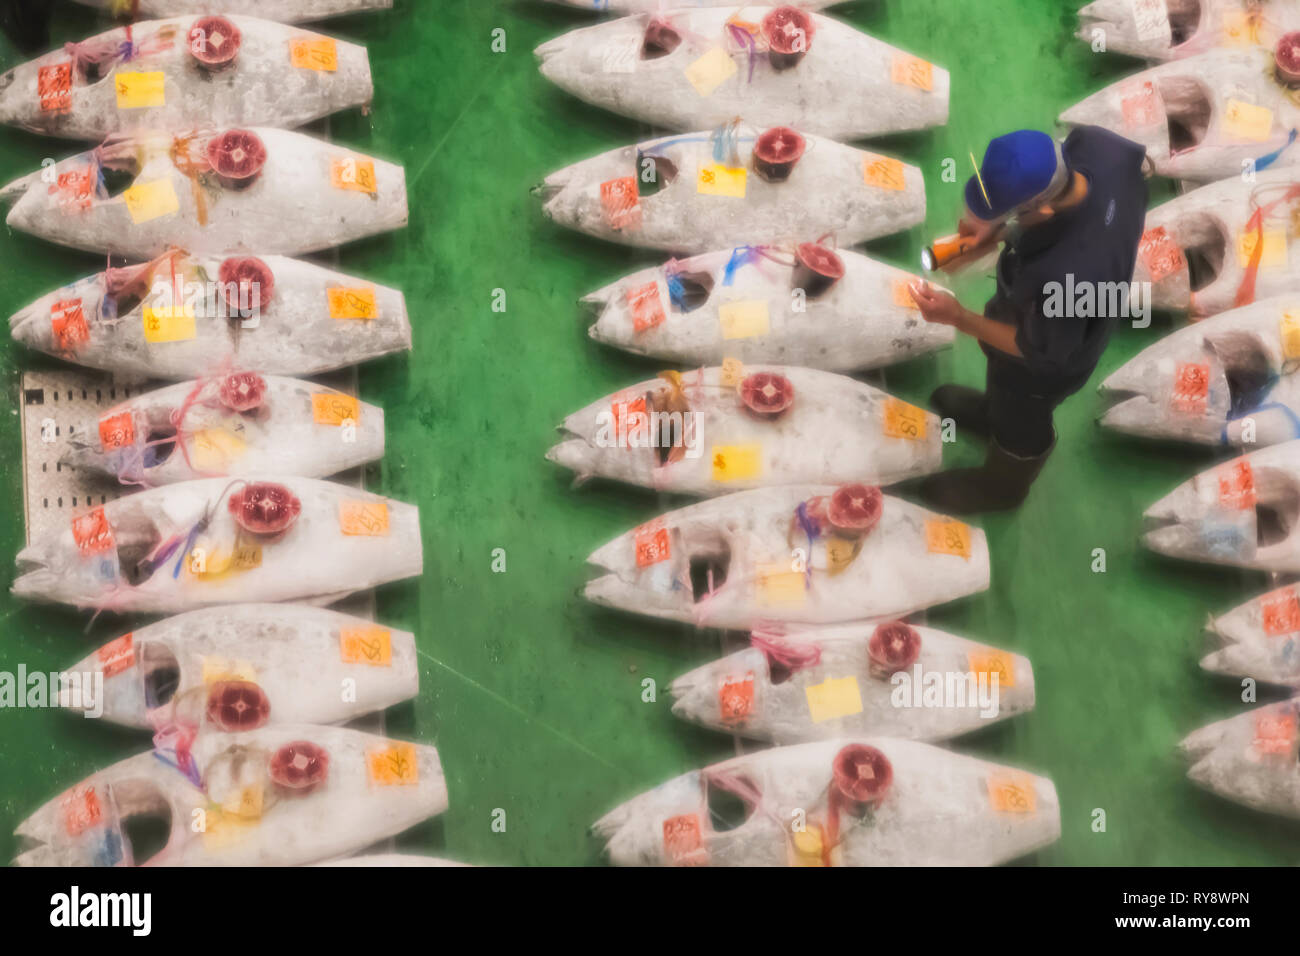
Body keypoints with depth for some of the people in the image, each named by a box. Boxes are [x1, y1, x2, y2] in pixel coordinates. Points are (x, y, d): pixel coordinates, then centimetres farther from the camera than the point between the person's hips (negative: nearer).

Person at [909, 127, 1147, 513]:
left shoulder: (1068, 276, -49)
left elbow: (1039, 351, -28)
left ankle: (1001, 485, 60)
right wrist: (998, 234, -16)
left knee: (1020, 418, 28)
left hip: (1050, 354, -6)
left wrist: (958, 317, -24)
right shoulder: (1095, 143, -32)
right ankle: (995, 411, 70)